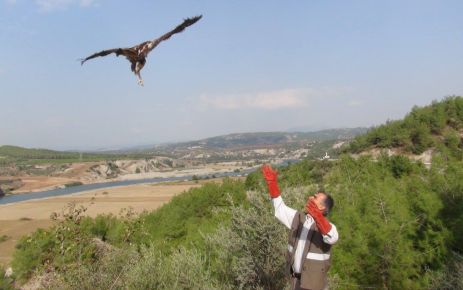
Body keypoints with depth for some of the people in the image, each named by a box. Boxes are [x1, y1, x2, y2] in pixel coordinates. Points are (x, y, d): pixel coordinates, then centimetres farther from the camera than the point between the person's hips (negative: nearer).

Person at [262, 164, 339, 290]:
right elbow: (280, 209, 7)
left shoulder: (326, 226, -20)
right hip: (296, 279, 6)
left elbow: (332, 238, -42)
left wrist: (318, 217, -61)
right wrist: (272, 182, -1)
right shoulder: (299, 218, -1)